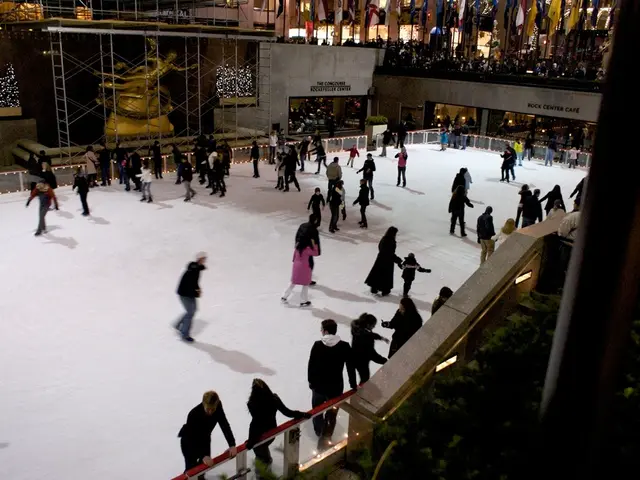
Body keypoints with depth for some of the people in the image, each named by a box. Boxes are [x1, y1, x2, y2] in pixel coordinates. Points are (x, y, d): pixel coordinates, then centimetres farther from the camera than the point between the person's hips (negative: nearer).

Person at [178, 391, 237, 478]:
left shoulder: (218, 407, -28)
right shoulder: (194, 414, -41)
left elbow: (225, 425, -23)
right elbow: (193, 440, -37)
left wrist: (232, 444, -31)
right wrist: (203, 456, -46)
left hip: (204, 439, 5)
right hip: (189, 441, -5)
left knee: (205, 464, 19)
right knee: (191, 467, 0)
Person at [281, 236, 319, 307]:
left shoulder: (298, 246, 1)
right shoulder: (307, 249, -19)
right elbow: (316, 253, -10)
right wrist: (314, 245, -9)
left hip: (296, 266, 7)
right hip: (304, 268, -7)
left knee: (293, 283, 21)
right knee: (306, 285, 8)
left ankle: (284, 297, 25)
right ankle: (303, 301, 14)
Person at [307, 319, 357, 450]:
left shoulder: (317, 345, -14)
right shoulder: (345, 346, -13)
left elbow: (311, 365, -7)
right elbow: (350, 367, -7)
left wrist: (311, 381, 9)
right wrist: (353, 385, 6)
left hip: (318, 385, 1)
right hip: (336, 386, -1)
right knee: (331, 414, 14)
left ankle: (320, 432, 46)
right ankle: (324, 440, 16)